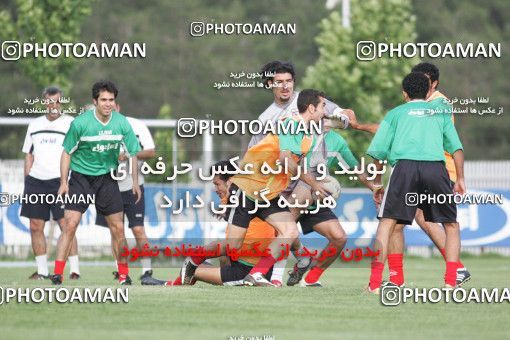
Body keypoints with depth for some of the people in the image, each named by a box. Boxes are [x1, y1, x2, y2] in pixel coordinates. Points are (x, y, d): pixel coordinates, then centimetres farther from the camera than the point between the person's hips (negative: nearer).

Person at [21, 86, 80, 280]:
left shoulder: (70, 123, 2)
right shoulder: (35, 125, 15)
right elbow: (28, 155, 19)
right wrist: (27, 180, 9)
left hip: (60, 180, -5)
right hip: (36, 181, 5)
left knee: (66, 225, -11)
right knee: (35, 227, 3)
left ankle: (75, 269, -9)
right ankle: (42, 270, 11)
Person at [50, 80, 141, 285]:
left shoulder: (122, 123, -6)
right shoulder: (80, 123, -14)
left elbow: (132, 153, 6)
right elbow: (67, 153, -4)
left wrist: (135, 182, 4)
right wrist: (63, 182, -8)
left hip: (107, 178, 3)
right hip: (81, 177, -3)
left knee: (118, 229, 2)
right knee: (70, 224, -14)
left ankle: (123, 275, 17)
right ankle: (57, 274, -13)